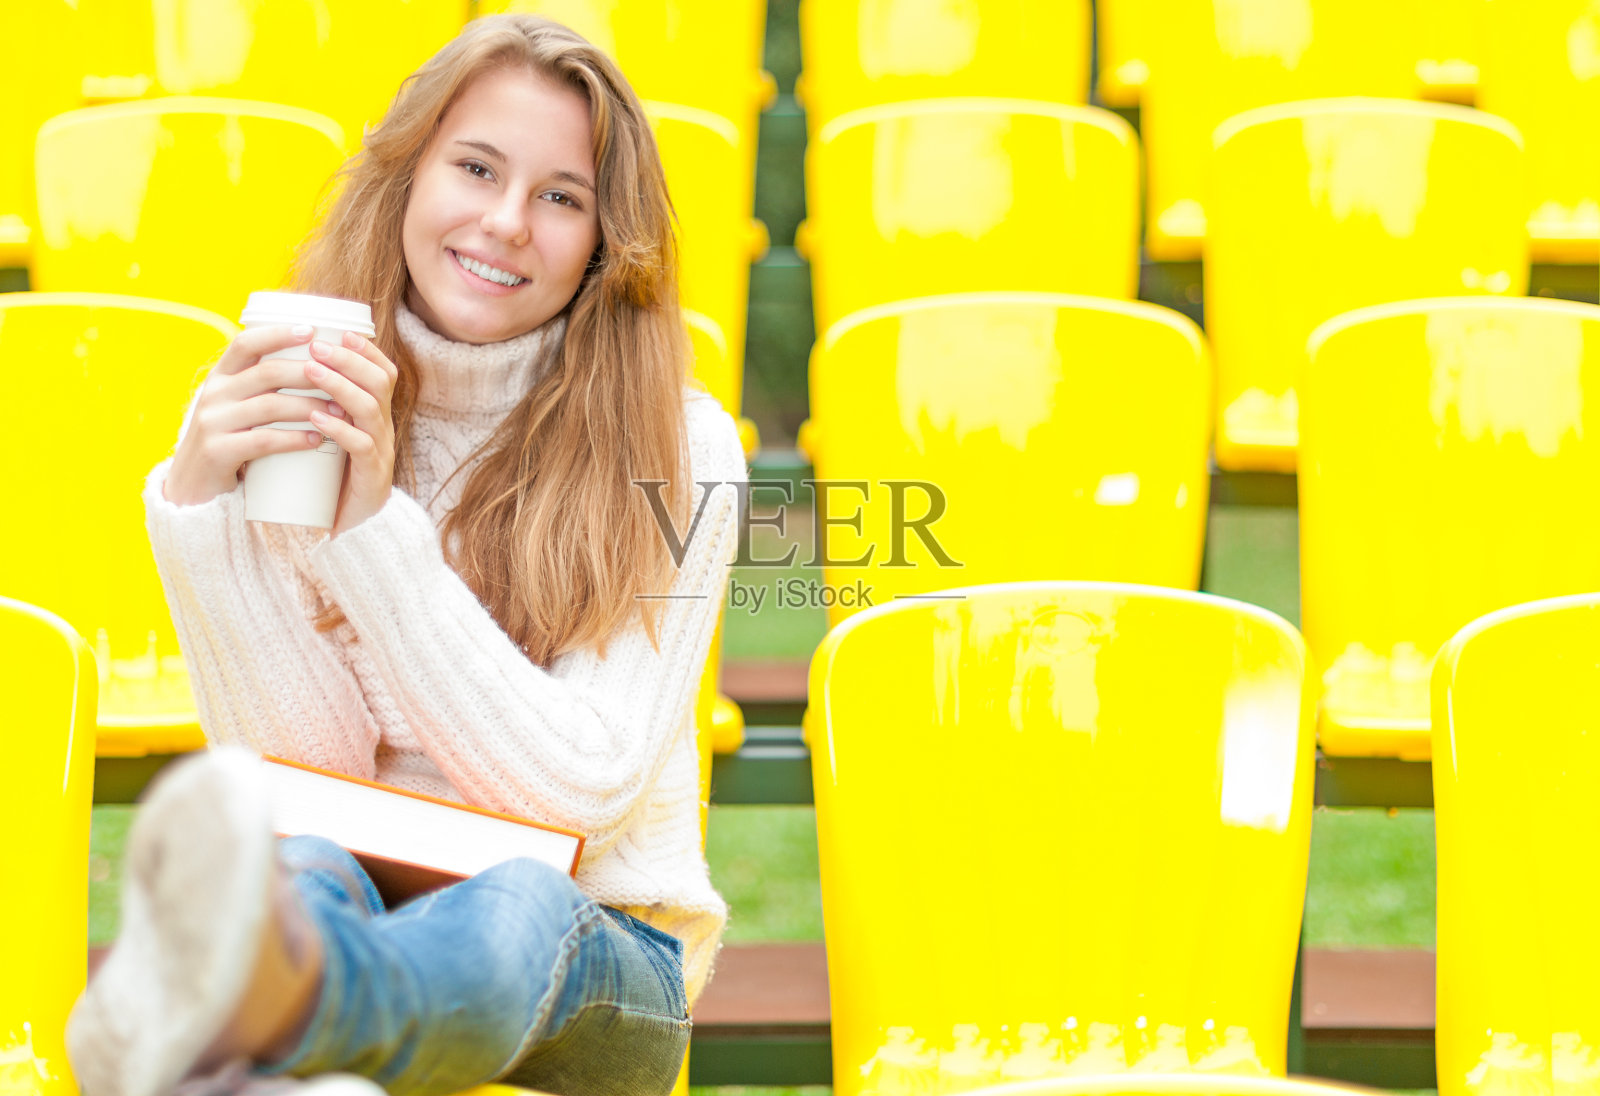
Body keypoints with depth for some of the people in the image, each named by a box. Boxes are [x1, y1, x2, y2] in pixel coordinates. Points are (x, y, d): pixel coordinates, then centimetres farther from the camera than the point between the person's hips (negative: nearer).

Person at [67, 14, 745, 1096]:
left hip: (597, 937, -1)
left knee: (518, 910, -39)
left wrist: (376, 525, -20)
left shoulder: (680, 451, -4)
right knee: (300, 874, -36)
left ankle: (256, 1006, -71)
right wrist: (202, 502, -17)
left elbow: (582, 788, -12)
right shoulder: (274, 414, 2)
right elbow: (305, 767, -3)